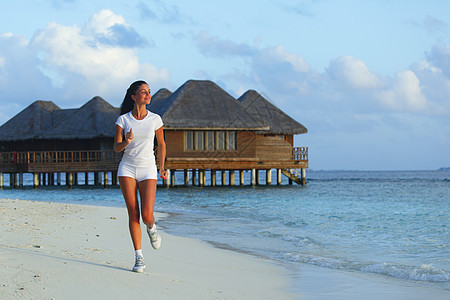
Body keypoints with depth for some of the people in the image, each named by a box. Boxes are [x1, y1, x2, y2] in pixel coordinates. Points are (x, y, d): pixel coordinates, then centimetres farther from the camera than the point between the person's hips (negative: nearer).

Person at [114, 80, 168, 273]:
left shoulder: (155, 119, 1)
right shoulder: (123, 120, -1)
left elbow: (161, 144, 14)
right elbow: (116, 148, -2)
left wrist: (161, 168, 17)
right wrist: (126, 142, -24)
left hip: (147, 170, 0)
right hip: (127, 168, 0)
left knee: (147, 216, -12)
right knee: (133, 214, -5)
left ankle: (151, 228, 26)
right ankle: (139, 257, 4)